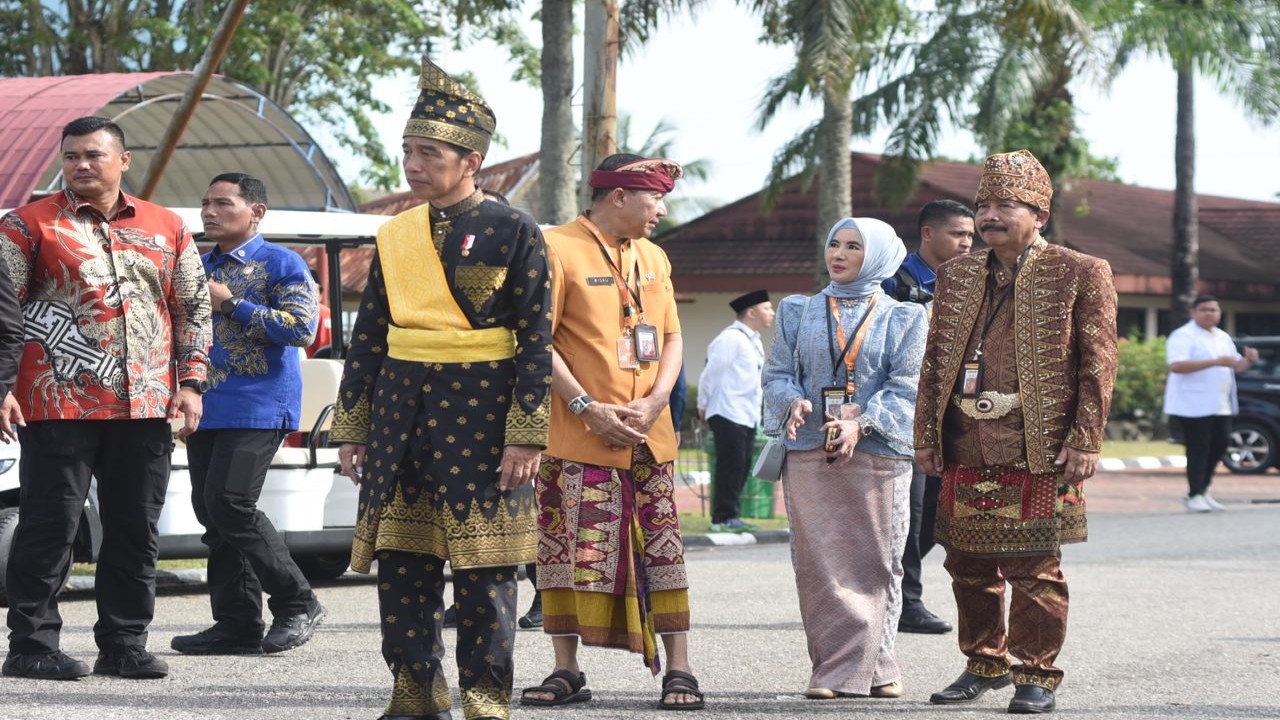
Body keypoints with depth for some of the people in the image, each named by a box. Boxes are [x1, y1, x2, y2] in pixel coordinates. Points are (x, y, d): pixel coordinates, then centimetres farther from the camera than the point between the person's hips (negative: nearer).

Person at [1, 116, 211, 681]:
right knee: (50, 526, -3)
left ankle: (124, 645, 14)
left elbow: (193, 310, 17)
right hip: (58, 407, -4)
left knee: (136, 530, 6)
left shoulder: (166, 229, 14)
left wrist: (190, 383, 7)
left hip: (146, 407, 4)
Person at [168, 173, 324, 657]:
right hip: (206, 411, 8)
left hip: (258, 409, -8)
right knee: (210, 510, 3)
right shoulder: (200, 268, 20)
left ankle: (297, 604, -6)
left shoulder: (281, 264, -2)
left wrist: (231, 304, -14)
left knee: (230, 503, -18)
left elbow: (301, 327, -15)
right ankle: (237, 625, 7)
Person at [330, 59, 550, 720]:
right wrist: (351, 428, 10)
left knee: (483, 569, -1)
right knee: (401, 562, 4)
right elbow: (367, 338, 14)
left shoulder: (513, 233, -3)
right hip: (400, 411, 5)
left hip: (480, 416, -5)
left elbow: (537, 341, -6)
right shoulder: (396, 236, 10)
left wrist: (526, 435, -12)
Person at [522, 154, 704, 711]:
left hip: (648, 435, 5)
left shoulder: (653, 257, 15)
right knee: (568, 548, -1)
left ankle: (678, 670, 5)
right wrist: (587, 407, -15)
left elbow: (672, 337, 14)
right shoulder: (558, 248, -5)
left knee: (662, 550, 2)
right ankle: (566, 671, 7)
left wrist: (654, 402, -3)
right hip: (577, 437, -5)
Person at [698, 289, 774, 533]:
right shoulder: (731, 339, -12)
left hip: (748, 415, 9)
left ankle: (729, 515, 14)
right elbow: (711, 373, -11)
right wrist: (703, 405, -3)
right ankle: (724, 517, -4)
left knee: (742, 466, 9)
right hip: (728, 414, -9)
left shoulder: (753, 341, 16)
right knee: (731, 465, -8)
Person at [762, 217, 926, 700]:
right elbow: (778, 374, 10)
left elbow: (907, 388, -1)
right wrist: (793, 403, -13)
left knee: (874, 562, -3)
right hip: (809, 456, 2)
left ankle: (865, 665, 2)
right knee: (818, 564, -3)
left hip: (878, 456, -2)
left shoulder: (903, 319, 8)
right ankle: (835, 666, 1)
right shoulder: (798, 312, 15)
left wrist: (862, 423, -17)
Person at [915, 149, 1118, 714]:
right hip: (966, 448, 5)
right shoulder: (956, 275, 15)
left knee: (1034, 569, -2)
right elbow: (935, 360, 16)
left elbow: (1098, 362, -3)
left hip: (1039, 449, -5)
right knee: (969, 565, 11)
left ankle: (1036, 674, 7)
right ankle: (985, 663, 25)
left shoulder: (1080, 275, 0)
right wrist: (927, 435, 9)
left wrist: (1084, 440, -10)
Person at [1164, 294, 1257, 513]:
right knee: (1198, 450, -9)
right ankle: (1195, 496, -6)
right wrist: (1215, 362, -29)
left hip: (1221, 405, 8)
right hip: (1195, 404, -8)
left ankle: (1202, 491, 19)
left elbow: (1236, 366, 27)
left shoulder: (1223, 338, 18)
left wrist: (1249, 360, 1)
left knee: (1218, 446, 8)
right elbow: (1176, 365, -25)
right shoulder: (1183, 336, -9)